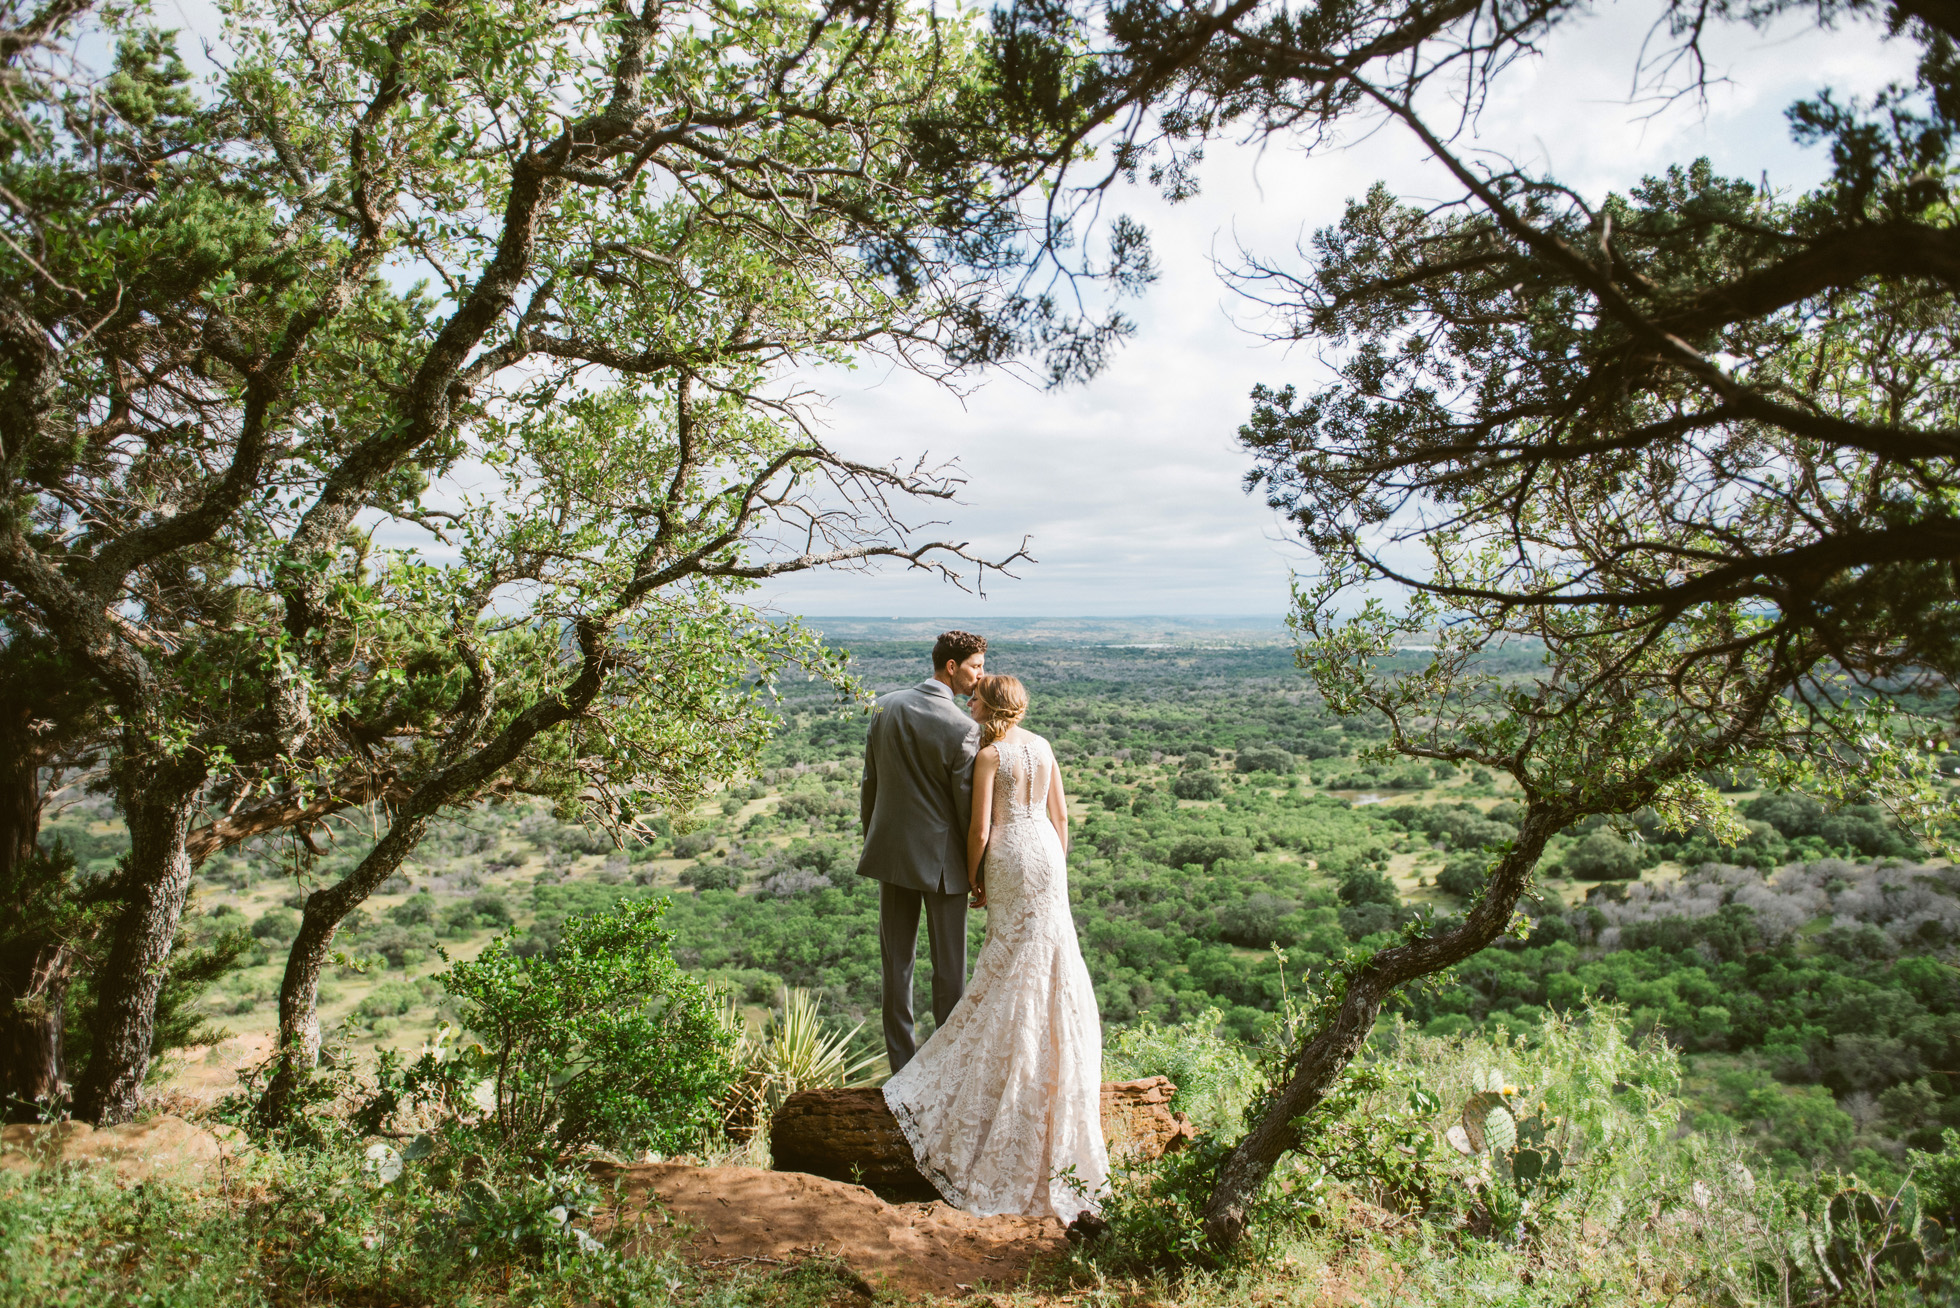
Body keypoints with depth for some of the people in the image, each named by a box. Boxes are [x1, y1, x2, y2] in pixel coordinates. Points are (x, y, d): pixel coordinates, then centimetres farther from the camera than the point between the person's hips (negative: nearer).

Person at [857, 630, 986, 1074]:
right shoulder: (962, 728, -18)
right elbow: (968, 806, -13)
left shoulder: (886, 707, -1)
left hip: (891, 850, 5)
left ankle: (901, 1063, 24)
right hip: (941, 858, -5)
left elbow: (870, 783, 7)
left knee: (896, 962, 14)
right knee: (949, 966, 10)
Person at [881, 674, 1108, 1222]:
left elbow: (980, 830, -12)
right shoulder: (1043, 746, 7)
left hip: (1010, 859, -5)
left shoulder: (989, 754, -10)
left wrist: (973, 880, 2)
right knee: (1051, 963, 12)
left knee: (1013, 965, 3)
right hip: (1047, 852, 5)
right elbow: (1060, 815, 10)